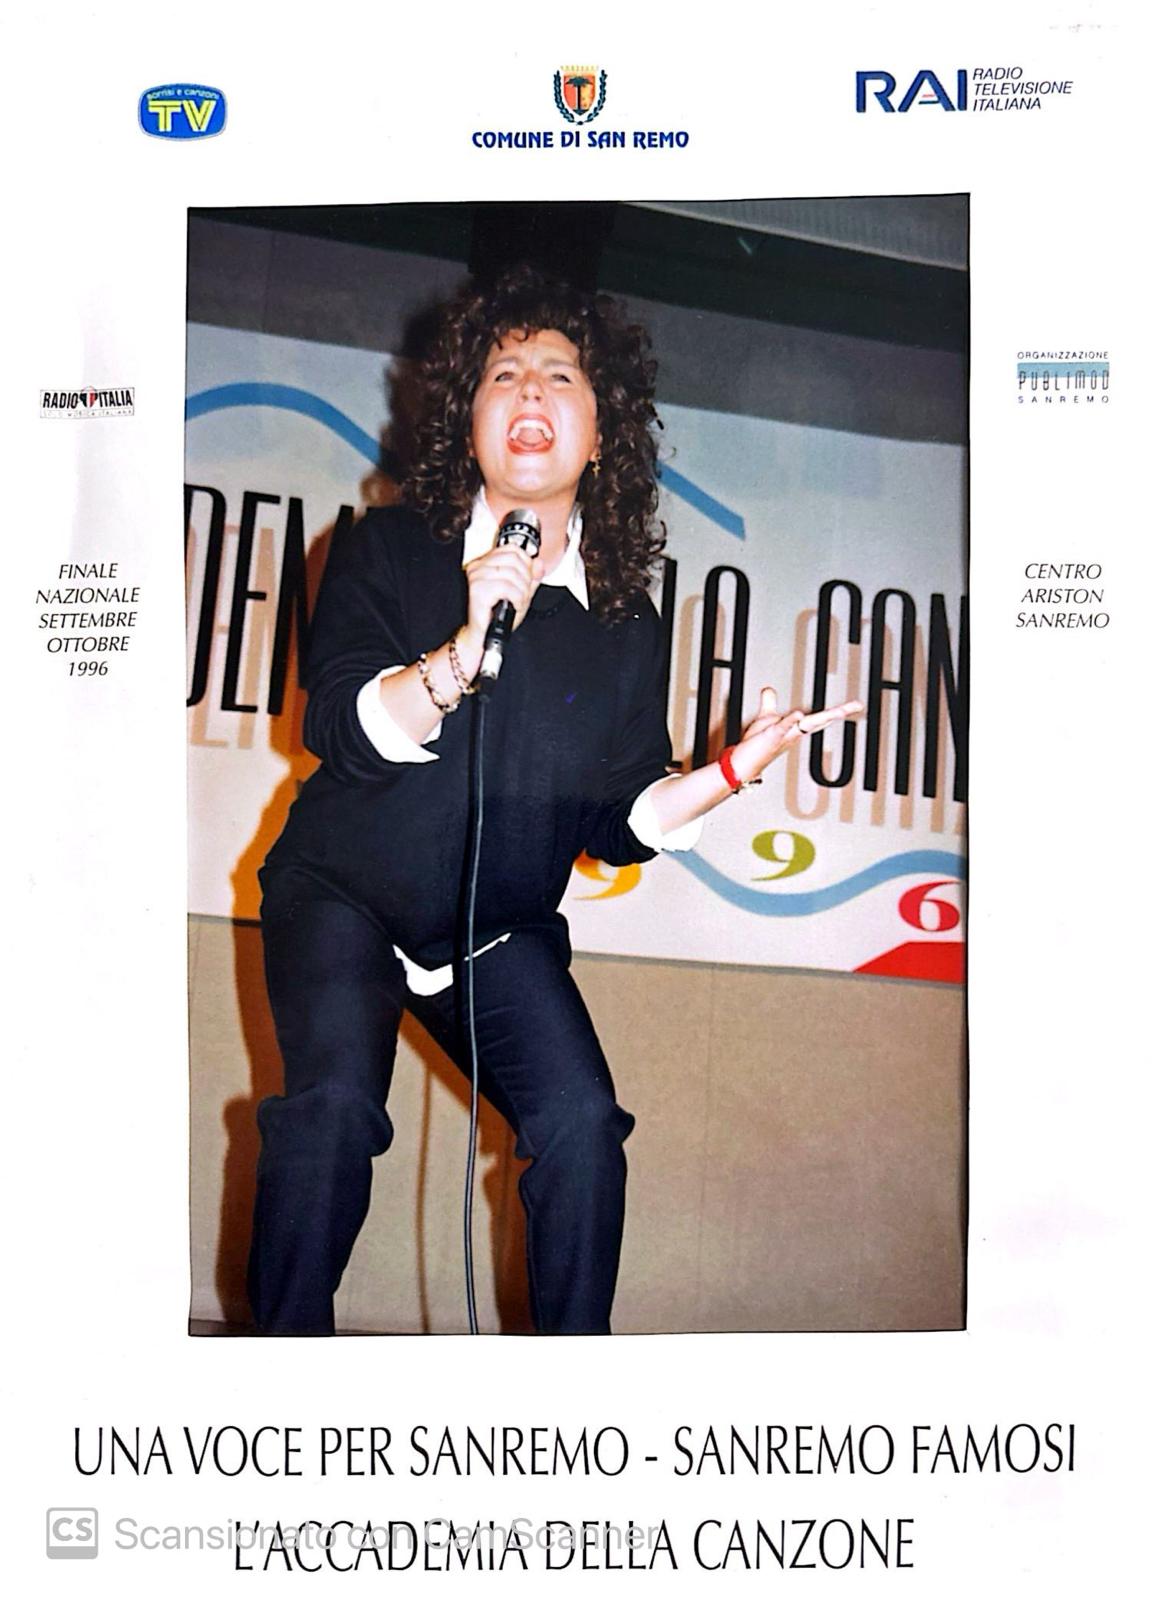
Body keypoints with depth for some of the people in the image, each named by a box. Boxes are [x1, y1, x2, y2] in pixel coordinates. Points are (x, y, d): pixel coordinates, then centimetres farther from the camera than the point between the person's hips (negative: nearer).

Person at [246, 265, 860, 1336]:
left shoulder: (626, 623, 1)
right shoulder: (389, 551, -4)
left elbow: (623, 821, 3)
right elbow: (337, 726, -16)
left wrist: (734, 770, -11)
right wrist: (459, 658, -32)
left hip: (502, 934, 2)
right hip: (343, 893, -2)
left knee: (583, 1120, -17)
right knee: (334, 1102, -25)